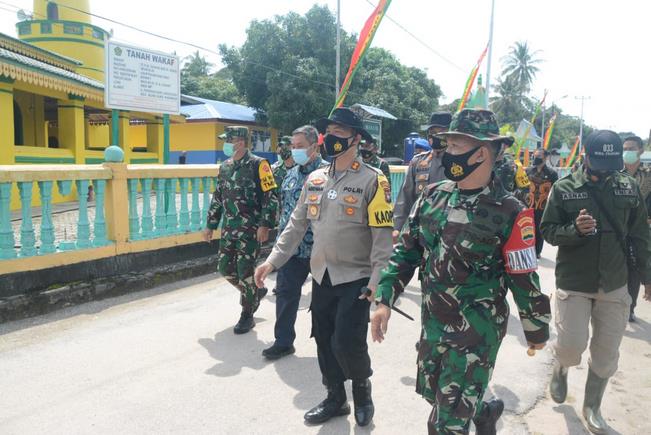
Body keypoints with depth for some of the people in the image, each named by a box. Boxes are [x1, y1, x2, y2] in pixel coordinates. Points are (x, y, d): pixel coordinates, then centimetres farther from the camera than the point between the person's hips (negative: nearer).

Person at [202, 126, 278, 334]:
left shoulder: (258, 165, -9)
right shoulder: (224, 167, 12)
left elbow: (270, 198, -13)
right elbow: (217, 198, 18)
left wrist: (265, 225, -19)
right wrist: (210, 225, 17)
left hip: (250, 229, -7)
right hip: (229, 228, 7)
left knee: (245, 271, -3)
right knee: (225, 268, 9)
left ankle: (247, 316, 13)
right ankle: (255, 292, 33)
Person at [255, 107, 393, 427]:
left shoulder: (372, 180, -10)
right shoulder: (314, 179, 8)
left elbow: (383, 235, -14)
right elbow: (297, 225, 10)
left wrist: (377, 280, -21)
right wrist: (272, 260, 3)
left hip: (356, 278, -6)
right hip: (321, 277, 6)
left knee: (347, 342, -9)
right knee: (324, 341, 12)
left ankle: (362, 389, 22)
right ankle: (335, 398, 33)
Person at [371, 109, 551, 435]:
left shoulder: (509, 213, -16)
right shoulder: (432, 196, 0)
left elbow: (525, 280, -9)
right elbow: (406, 251, 5)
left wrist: (537, 331, 1)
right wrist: (385, 300, -1)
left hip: (477, 333, -6)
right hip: (432, 324, 6)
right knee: (434, 393, 25)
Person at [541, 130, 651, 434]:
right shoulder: (564, 188, -8)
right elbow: (547, 230, -6)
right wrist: (575, 229, -25)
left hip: (614, 285, 3)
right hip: (573, 283, -3)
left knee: (606, 354, 10)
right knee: (572, 346, -8)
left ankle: (592, 407, 31)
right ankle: (560, 367, 29)